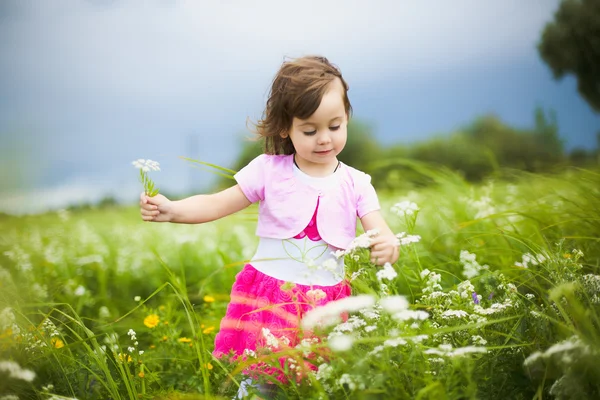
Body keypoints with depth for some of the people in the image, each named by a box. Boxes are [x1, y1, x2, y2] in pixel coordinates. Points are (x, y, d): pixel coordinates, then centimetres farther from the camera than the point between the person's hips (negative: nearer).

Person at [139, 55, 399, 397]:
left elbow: (380, 234, -6)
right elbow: (216, 205, -1)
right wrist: (170, 210, -17)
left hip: (325, 302, 1)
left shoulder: (355, 184, 1)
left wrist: (388, 245, -31)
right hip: (268, 299, -1)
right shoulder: (269, 170, -2)